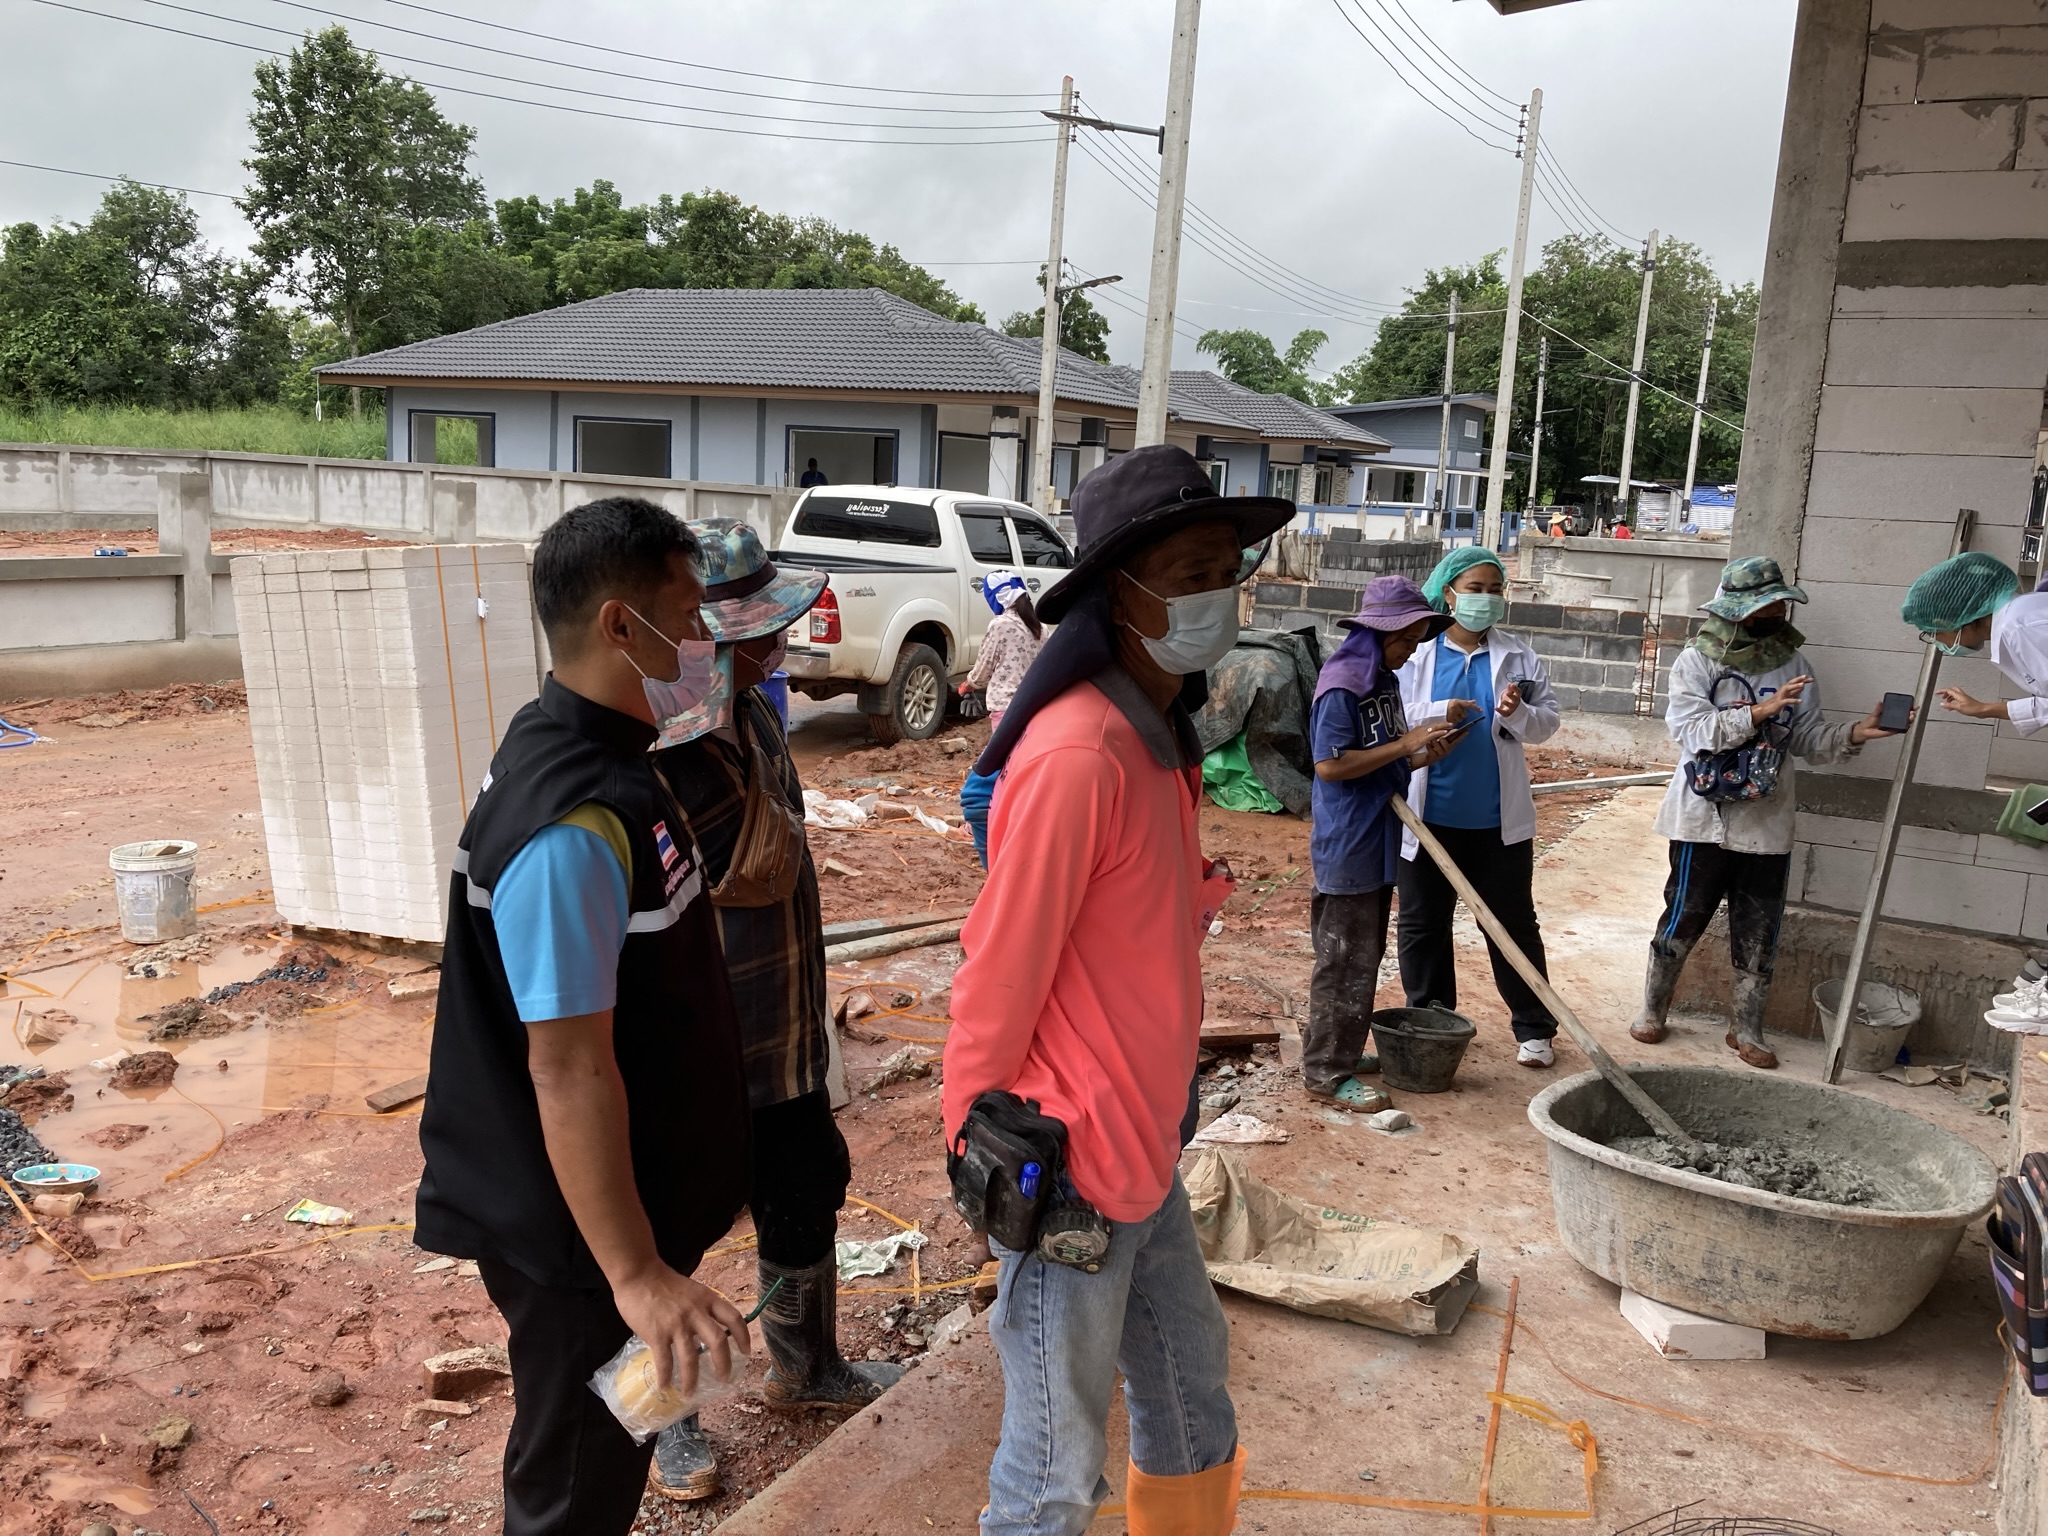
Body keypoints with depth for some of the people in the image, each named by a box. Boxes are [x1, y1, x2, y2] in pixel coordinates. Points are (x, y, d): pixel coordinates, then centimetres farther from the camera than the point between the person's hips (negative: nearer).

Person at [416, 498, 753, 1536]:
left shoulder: (595, 753, 3)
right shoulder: (575, 823, -30)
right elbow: (568, 1068, -30)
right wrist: (634, 1275, -26)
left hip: (634, 1191, 9)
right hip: (578, 1232, -9)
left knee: (604, 1451, 28)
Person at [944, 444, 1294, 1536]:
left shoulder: (1158, 737, 6)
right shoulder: (1078, 757, -24)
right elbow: (999, 976, -20)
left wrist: (1155, 1121, 16)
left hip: (1141, 1154, 9)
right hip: (1070, 1172, -9)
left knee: (1192, 1381, 26)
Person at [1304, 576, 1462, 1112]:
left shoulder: (1385, 680, 12)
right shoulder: (1341, 684, -16)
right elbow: (1329, 764, -22)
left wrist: (1424, 755, -1)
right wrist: (1406, 744, -20)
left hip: (1378, 842, 10)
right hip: (1346, 847, -10)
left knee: (1365, 955, 17)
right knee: (1344, 960, -4)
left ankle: (1340, 1050, 29)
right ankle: (1325, 1072, 5)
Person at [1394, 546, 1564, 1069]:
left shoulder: (1519, 657, 4)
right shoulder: (1416, 652, -1)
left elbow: (1548, 721, 4)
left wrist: (1518, 714, -17)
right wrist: (1438, 713, -19)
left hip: (1499, 819, 1)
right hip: (1428, 815, 0)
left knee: (1514, 922, 9)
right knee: (1423, 923, 9)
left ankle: (1535, 1028, 21)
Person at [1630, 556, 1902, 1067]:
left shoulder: (1793, 664, 5)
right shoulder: (1698, 661, -7)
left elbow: (1808, 740, 6)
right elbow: (1691, 729, -19)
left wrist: (1854, 735, -11)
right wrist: (1759, 712, -27)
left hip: (1768, 825, 4)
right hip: (1706, 819, -3)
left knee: (1758, 935, 10)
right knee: (1683, 920, 7)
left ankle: (1748, 1030, 24)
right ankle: (1653, 1010, 25)